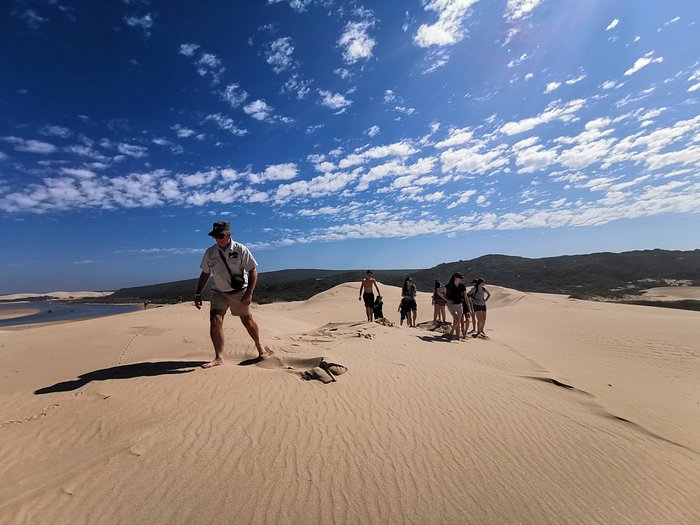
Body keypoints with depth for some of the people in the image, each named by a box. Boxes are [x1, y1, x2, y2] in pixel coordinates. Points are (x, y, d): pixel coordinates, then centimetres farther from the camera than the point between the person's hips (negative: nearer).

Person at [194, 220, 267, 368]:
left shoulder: (240, 250, -11)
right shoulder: (210, 252, -2)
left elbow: (253, 272, -11)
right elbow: (205, 274, 9)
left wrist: (249, 293, -18)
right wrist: (198, 294, 3)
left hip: (239, 292, -2)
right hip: (219, 292, 3)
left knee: (247, 320, 7)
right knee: (215, 320, -15)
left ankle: (260, 347, 30)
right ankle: (219, 357, -9)